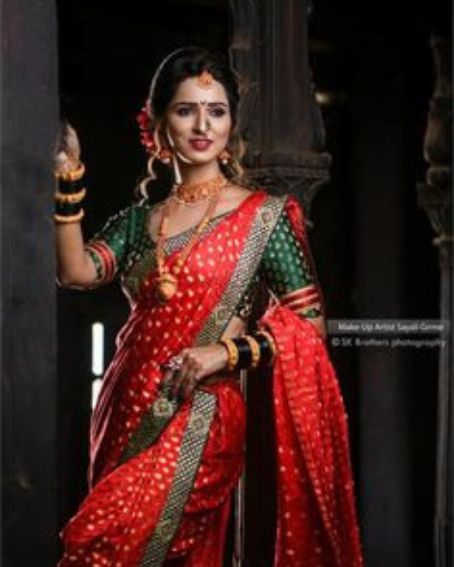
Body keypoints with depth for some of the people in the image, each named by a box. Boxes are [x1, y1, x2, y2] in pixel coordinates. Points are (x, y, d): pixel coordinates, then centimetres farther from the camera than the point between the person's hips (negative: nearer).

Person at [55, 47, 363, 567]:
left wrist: (230, 351, -16)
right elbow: (76, 271, -5)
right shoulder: (139, 220, 12)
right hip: (127, 415, 5)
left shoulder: (263, 215, -1)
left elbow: (309, 326, -3)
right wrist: (69, 178, -9)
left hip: (199, 416, -5)